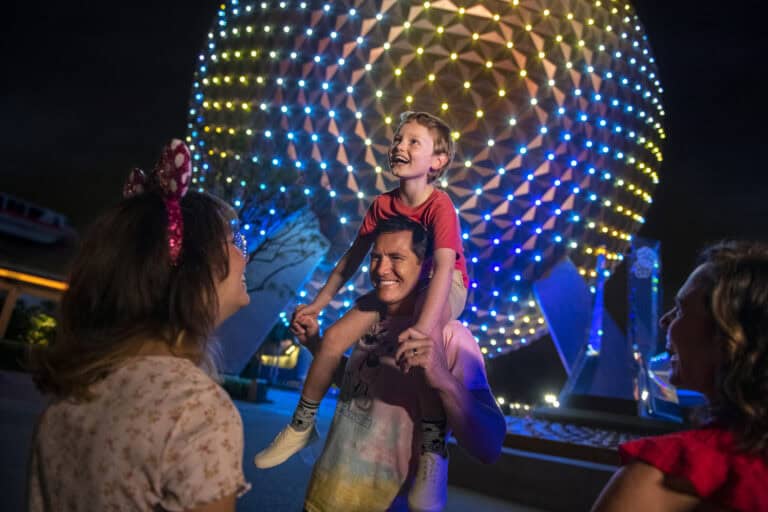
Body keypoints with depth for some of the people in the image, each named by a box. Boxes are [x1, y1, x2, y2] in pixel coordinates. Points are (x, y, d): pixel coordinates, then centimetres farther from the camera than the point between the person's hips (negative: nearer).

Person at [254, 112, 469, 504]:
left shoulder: (440, 206, -25)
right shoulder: (383, 204, -6)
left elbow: (444, 268, -38)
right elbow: (352, 257, 3)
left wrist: (422, 325, -51)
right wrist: (318, 302, 3)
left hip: (443, 289, -6)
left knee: (421, 339, -40)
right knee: (334, 337, -9)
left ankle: (433, 449, -25)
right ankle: (301, 425, 13)